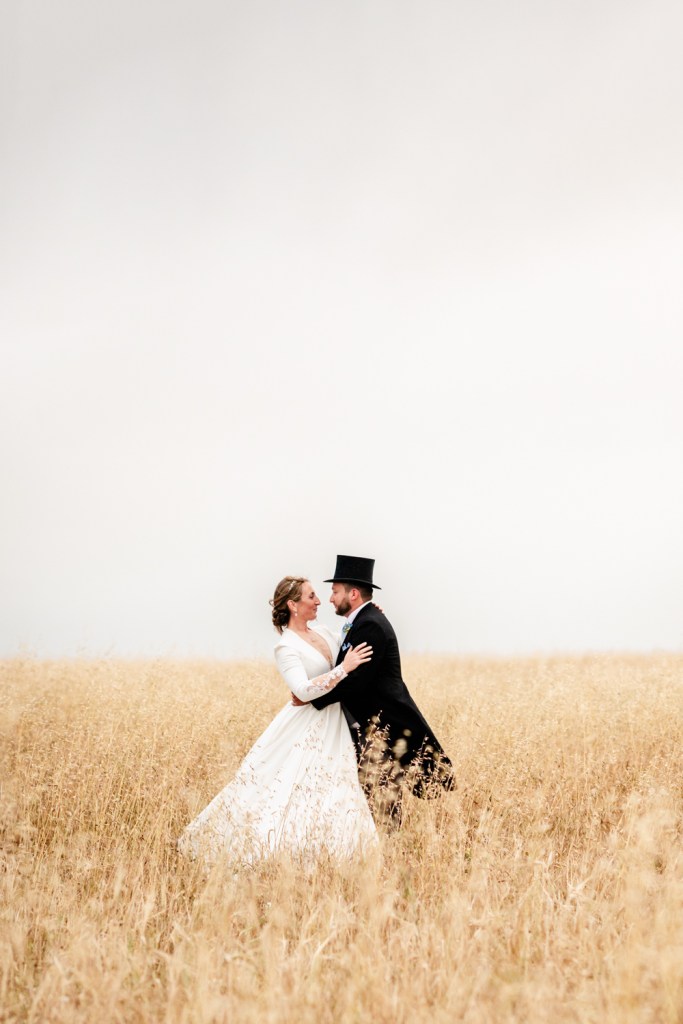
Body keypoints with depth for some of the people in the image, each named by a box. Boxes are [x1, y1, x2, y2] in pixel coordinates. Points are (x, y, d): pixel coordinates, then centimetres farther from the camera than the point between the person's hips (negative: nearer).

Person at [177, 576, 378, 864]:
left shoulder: (323, 632, 6)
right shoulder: (286, 647, -16)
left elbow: (353, 647, 22)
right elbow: (304, 690, -28)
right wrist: (344, 669, -30)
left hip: (334, 727, 7)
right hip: (305, 729, -7)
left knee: (333, 794, 6)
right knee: (283, 789, -6)